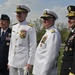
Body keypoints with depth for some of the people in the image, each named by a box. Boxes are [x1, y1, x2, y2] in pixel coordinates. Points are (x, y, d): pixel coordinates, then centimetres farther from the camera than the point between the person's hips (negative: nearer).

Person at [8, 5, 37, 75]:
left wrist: (30, 62, -13)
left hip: (23, 61, -6)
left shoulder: (30, 28, -7)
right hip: (12, 61, 6)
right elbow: (11, 44, 15)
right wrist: (9, 60, 13)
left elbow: (33, 46, -10)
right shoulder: (14, 27, 12)